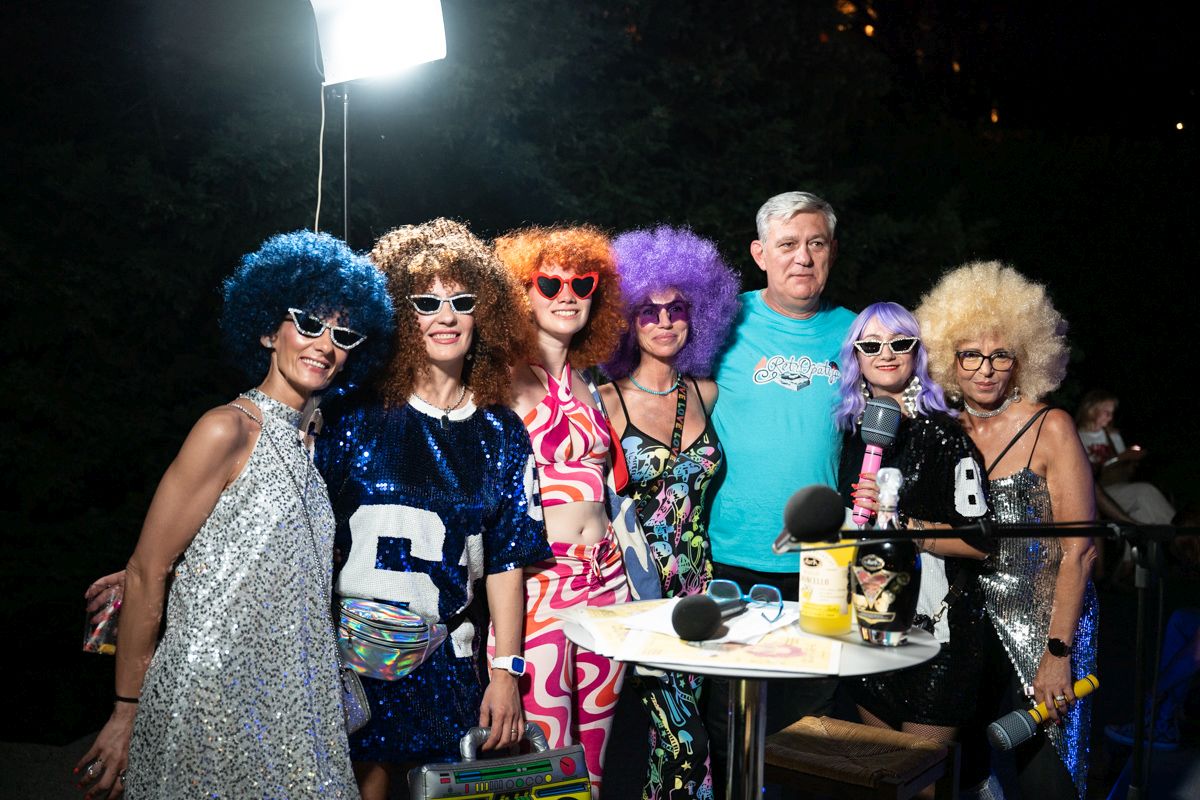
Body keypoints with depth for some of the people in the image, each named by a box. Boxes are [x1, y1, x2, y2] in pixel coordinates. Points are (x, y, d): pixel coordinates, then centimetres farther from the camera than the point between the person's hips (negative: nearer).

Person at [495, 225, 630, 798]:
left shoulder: (587, 382, 15)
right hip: (538, 574, -6)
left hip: (605, 574, 6)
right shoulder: (509, 379, -4)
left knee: (596, 733, 11)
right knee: (545, 744, -4)